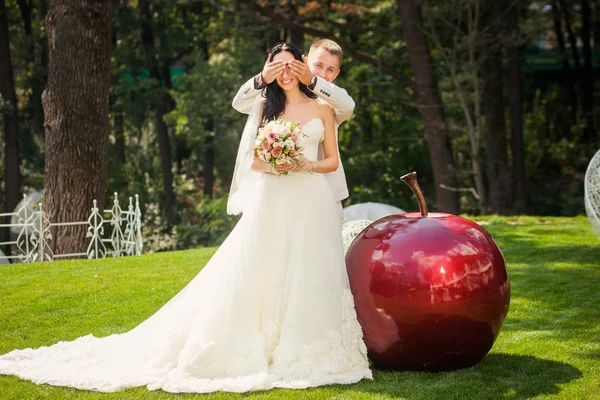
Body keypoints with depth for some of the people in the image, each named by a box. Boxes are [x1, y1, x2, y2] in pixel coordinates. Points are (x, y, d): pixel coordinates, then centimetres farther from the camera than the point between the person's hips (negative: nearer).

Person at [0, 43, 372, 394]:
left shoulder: (322, 108, 10)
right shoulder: (264, 106, 11)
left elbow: (332, 160, 9)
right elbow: (251, 159, 7)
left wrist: (306, 164, -10)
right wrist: (272, 165, -14)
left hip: (310, 202, 0)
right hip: (271, 203, 0)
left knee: (306, 276, -4)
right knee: (258, 274, -5)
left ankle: (302, 353, 2)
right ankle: (254, 349, 1)